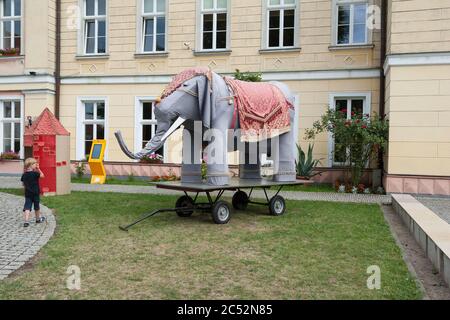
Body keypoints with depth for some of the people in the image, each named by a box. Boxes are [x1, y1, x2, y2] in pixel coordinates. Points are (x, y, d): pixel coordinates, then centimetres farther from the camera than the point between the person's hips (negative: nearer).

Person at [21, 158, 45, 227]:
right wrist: (38, 169, -1)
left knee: (27, 207, -2)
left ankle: (26, 221, -14)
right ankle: (38, 219, 31)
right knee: (36, 207, 14)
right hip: (35, 193, -4)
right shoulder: (35, 173, -15)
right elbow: (42, 175, -3)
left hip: (27, 193, 4)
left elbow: (23, 184, 9)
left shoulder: (24, 175, 2)